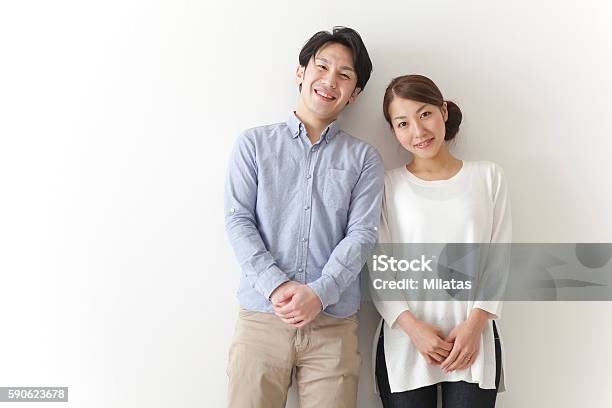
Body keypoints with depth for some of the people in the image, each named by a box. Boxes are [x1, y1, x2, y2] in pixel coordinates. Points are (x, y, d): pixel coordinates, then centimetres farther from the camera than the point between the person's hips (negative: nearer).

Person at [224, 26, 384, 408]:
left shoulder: (364, 157, 8)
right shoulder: (254, 143, 8)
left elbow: (362, 234, -1)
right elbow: (238, 221, 0)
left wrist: (319, 293, -15)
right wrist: (276, 286, -13)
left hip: (333, 324, 1)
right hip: (261, 316, 0)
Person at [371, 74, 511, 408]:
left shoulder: (488, 176, 6)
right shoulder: (387, 185, 2)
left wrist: (475, 323, -5)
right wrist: (412, 325, -10)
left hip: (473, 341, 1)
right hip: (403, 341, 0)